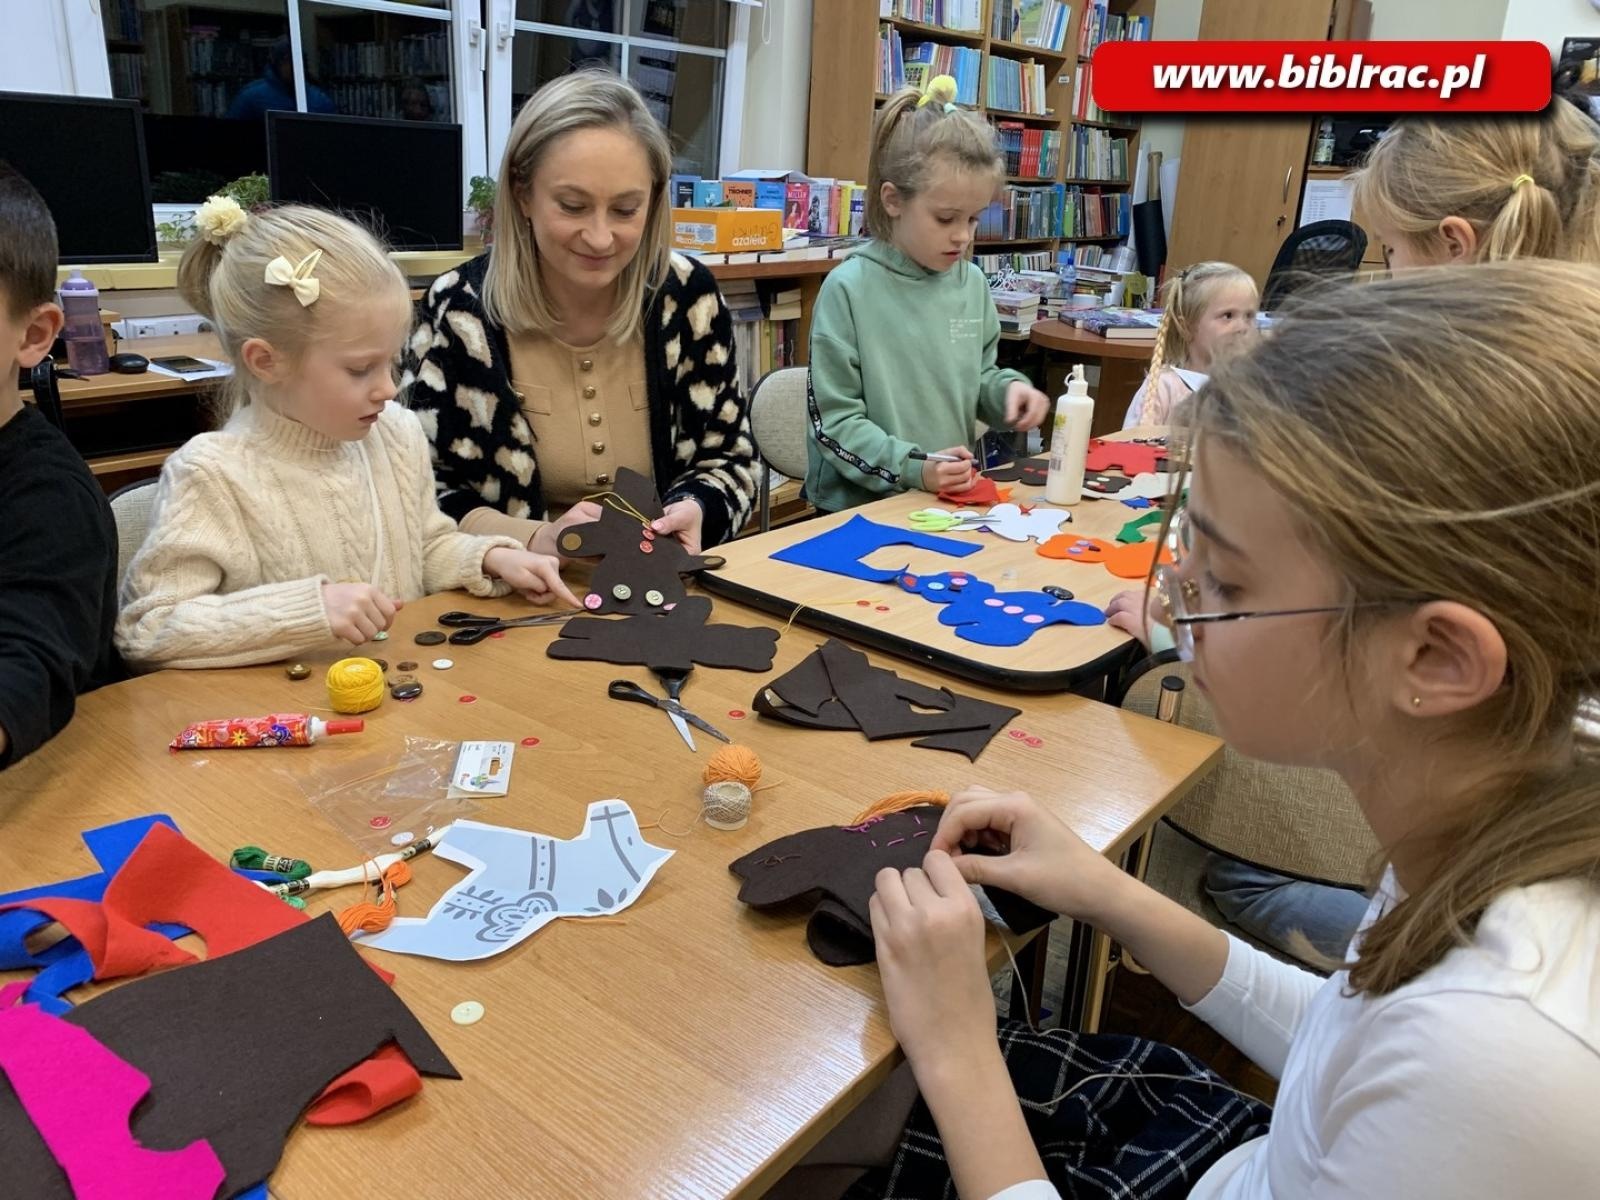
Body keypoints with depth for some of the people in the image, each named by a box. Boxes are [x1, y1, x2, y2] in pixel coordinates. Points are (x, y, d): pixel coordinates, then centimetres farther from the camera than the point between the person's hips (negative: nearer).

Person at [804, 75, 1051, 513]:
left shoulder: (972, 282, 7)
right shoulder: (848, 289, -10)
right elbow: (835, 421, -11)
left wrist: (1008, 388, -2)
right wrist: (914, 469, -21)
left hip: (952, 499, 5)